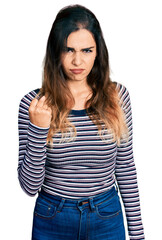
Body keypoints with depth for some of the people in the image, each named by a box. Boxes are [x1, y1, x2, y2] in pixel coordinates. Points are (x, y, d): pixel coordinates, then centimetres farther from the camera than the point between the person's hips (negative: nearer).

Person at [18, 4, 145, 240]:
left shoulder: (117, 96, -7)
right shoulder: (33, 104, -12)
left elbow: (125, 168, 1)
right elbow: (30, 186, -11)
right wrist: (38, 129, -25)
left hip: (107, 219, 2)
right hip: (52, 221, -1)